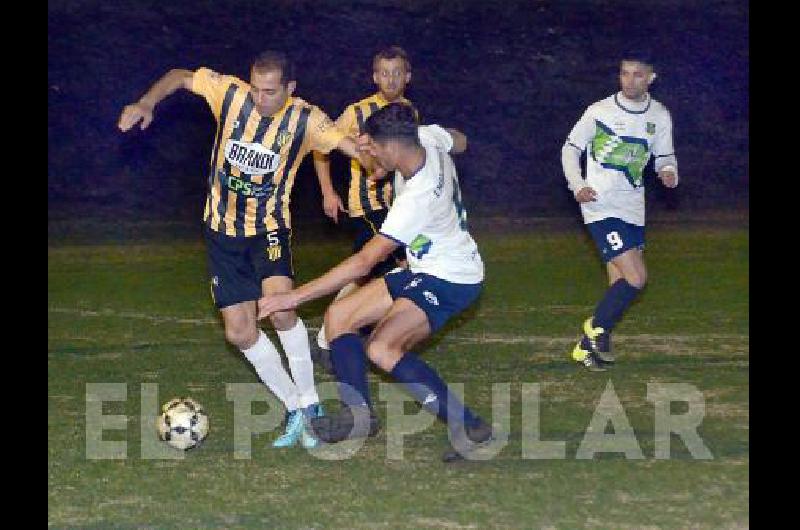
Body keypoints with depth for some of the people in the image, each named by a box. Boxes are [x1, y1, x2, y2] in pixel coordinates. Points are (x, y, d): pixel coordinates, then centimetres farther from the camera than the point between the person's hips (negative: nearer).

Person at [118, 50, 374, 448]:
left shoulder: (305, 120, -16)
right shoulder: (230, 94, -13)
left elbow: (354, 147, -20)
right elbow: (178, 77, 0)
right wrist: (146, 104, -15)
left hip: (268, 227, -3)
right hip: (223, 231, 3)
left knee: (279, 307, -28)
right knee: (239, 332, 1)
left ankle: (309, 403, -11)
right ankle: (295, 410, 17)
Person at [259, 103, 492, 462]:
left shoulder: (416, 200, -33)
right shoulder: (429, 136, -11)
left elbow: (363, 262, -31)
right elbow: (459, 142, 16)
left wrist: (295, 297, -29)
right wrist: (377, 141, 10)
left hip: (451, 281, -10)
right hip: (425, 270, 10)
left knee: (381, 349, -27)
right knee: (339, 316, 3)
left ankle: (468, 427, -21)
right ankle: (359, 412, -2)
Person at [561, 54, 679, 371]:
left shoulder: (659, 116, 4)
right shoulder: (600, 111, -9)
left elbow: (664, 155, 16)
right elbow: (571, 148, 0)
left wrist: (669, 172, -8)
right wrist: (577, 186, -15)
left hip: (632, 210, 6)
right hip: (601, 207, -6)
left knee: (619, 284, 8)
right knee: (636, 277, -17)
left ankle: (587, 346, 22)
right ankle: (598, 327, 6)